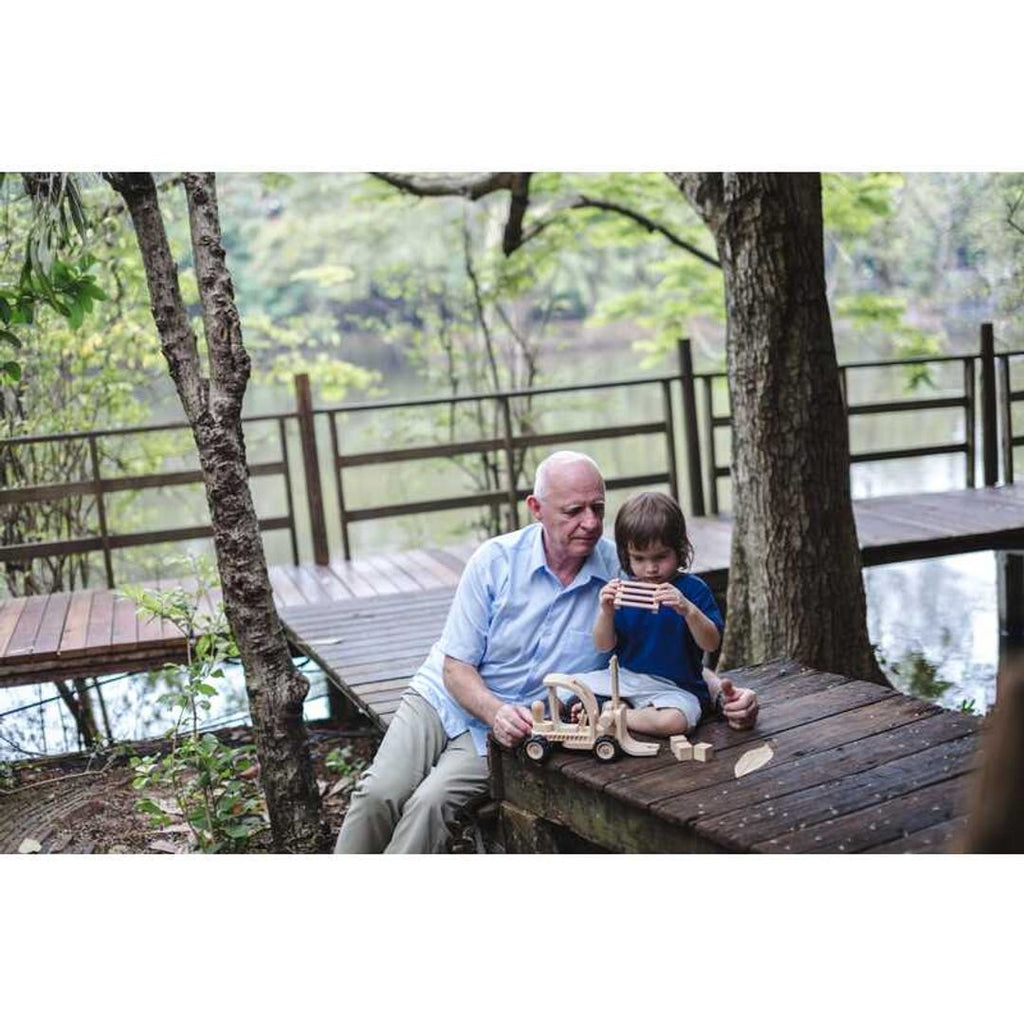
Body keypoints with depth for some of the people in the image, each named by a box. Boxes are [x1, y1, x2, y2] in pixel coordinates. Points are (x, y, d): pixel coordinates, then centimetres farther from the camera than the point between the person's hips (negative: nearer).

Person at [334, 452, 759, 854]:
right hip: (445, 697, 1)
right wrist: (496, 712, -28)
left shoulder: (623, 571, -10)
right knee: (381, 793, -20)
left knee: (430, 803, -24)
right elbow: (456, 666, -8)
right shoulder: (496, 560, -11)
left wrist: (728, 695, -21)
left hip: (518, 728, -1)